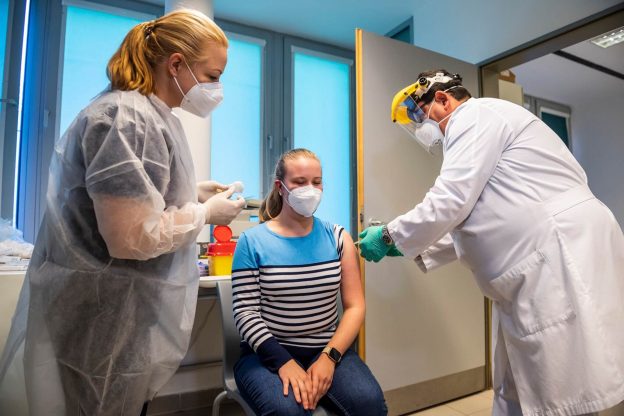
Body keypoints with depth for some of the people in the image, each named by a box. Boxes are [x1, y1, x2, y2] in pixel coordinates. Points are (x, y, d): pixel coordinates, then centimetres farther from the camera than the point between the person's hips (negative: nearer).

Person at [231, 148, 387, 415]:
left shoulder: (337, 237, 2)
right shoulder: (252, 241, -5)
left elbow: (355, 306, 0)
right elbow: (245, 312, -8)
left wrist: (329, 357, -13)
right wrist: (284, 361, -18)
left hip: (328, 349, 2)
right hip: (267, 353, -1)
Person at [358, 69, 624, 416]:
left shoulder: (475, 115, -6)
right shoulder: (477, 126, 25)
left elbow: (451, 202, -17)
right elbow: (467, 219, 23)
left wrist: (390, 236, -4)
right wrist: (413, 246, 17)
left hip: (562, 259, -11)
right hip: (537, 268, 11)